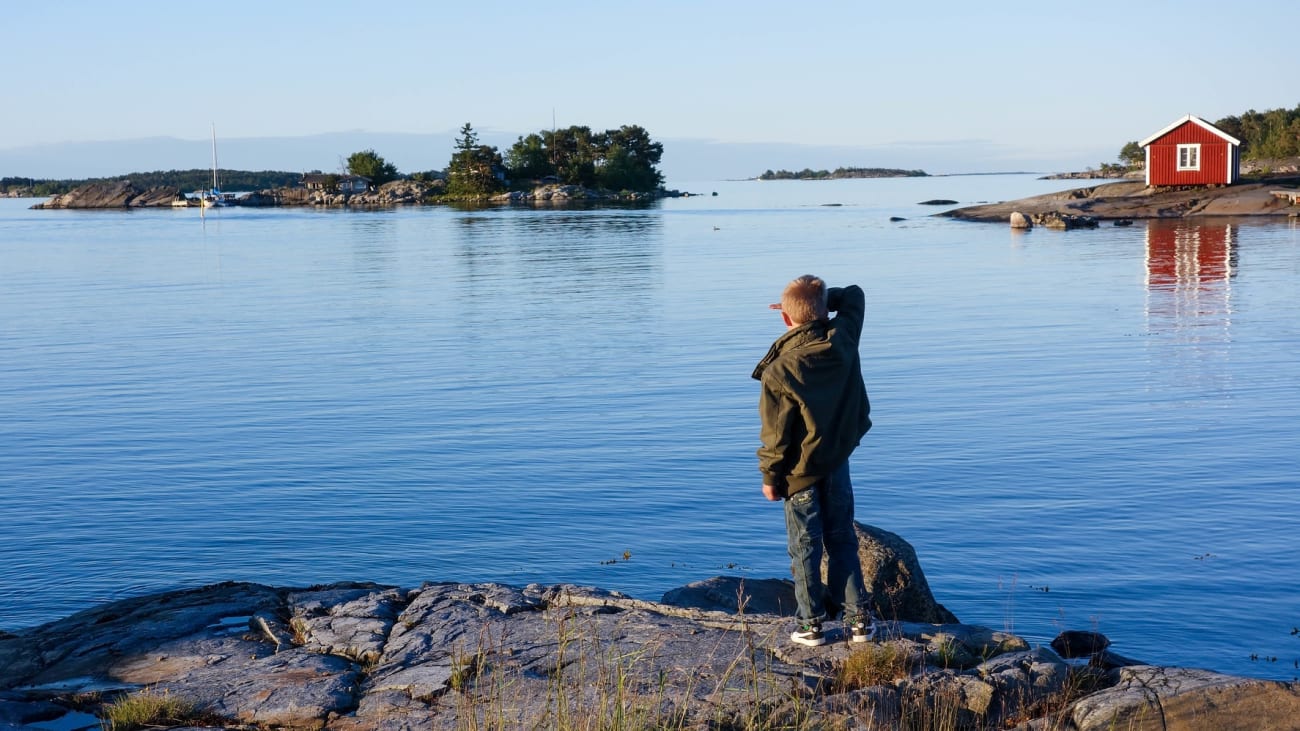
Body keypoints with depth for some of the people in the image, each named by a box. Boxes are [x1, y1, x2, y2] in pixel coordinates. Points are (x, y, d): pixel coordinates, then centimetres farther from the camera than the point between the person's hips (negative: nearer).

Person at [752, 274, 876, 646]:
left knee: (805, 549, 8)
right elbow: (854, 295, 8)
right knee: (842, 541, 16)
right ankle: (859, 618, 18)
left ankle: (813, 625, 14)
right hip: (838, 462, 4)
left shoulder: (779, 371, -23)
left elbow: (776, 434, -16)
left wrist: (770, 477, -4)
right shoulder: (843, 341, -12)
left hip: (801, 472, -4)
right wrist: (819, 300, -2)